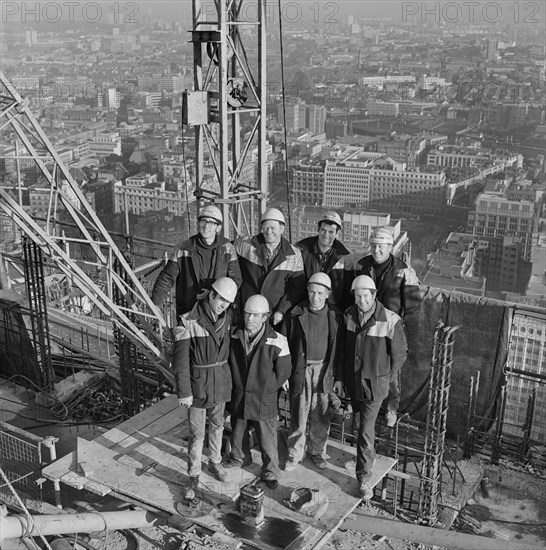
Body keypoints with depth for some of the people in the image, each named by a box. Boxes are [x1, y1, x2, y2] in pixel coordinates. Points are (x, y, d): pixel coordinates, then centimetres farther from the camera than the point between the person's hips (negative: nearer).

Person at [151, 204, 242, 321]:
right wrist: (154, 303, -16)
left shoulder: (227, 248, 1)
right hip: (187, 313, -1)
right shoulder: (183, 249, -4)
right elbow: (167, 278, -3)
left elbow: (235, 279, 3)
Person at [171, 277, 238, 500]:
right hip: (198, 383, -4)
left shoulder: (228, 317, -6)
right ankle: (193, 477, 18)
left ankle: (215, 462, 42)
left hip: (221, 381, 5)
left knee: (217, 424, 21)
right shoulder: (188, 322, -21)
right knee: (196, 432, 2)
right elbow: (180, 359, -18)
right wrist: (184, 392, -17)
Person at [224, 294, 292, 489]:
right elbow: (228, 364, 9)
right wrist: (236, 386, 5)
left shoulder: (277, 341, -19)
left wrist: (265, 390, -3)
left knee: (267, 438, 6)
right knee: (238, 431, 24)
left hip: (264, 400, -4)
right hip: (238, 398, 4)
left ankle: (270, 472, 27)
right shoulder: (234, 336, -7)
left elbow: (283, 372, -8)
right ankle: (240, 457, 50)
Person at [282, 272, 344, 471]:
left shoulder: (335, 317, -2)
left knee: (321, 415, 9)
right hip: (300, 370, -1)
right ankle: (294, 454, 18)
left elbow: (339, 348, 4)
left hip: (324, 371, 1)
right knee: (298, 414, 4)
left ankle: (317, 451, 27)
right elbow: (285, 345, 1)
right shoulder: (296, 315, -4)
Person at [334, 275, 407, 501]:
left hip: (375, 382, -4)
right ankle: (368, 455, 47)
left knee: (366, 429, -6)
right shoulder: (349, 315, -5)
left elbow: (400, 353, -7)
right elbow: (342, 348, 5)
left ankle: (364, 477, 5)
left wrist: (386, 378, -1)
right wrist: (339, 377, 6)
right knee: (363, 422, 22)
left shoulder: (390, 321, -20)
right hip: (352, 380, 4)